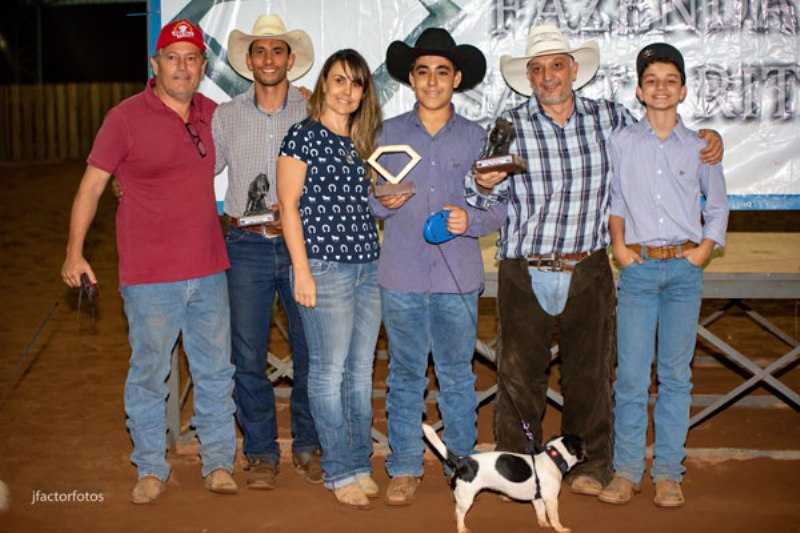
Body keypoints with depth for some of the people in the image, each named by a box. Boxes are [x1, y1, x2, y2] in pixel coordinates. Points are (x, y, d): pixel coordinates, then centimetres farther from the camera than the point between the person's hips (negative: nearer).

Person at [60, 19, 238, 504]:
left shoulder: (213, 115, 7)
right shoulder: (126, 118, -6)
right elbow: (92, 184, -2)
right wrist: (75, 253, -5)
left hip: (209, 269, 4)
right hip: (150, 276, -4)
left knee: (216, 371, 10)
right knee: (149, 373, 5)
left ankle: (219, 462, 24)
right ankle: (151, 470, 20)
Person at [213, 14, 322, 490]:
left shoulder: (313, 112, 4)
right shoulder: (226, 116, 8)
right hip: (247, 246, 1)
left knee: (312, 352, 3)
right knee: (248, 356, 2)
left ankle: (309, 447, 21)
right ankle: (262, 453, 17)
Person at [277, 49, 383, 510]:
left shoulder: (361, 141, 15)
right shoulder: (303, 136, -4)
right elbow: (289, 207, -7)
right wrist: (301, 271, -11)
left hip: (369, 265, 6)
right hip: (325, 266, -6)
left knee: (362, 369, 10)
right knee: (330, 370, -1)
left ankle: (361, 463, 21)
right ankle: (340, 471, 10)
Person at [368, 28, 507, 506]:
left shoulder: (476, 137, 7)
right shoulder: (388, 133, 7)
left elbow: (499, 206, 6)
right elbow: (367, 197, 10)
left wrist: (471, 220, -14)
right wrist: (384, 202, -12)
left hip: (459, 277, 0)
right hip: (402, 276, 0)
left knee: (458, 375, 8)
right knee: (405, 376, 7)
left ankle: (463, 464, 23)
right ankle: (405, 468, 19)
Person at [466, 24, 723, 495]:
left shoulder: (609, 117, 4)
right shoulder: (510, 126, 0)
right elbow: (488, 199, 3)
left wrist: (704, 137, 6)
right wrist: (483, 183, -20)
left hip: (588, 273, 1)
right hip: (524, 274, -1)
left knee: (590, 372, 10)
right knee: (520, 373, 4)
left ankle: (592, 463, 28)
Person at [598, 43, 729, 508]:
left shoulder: (700, 146, 8)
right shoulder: (621, 143, 7)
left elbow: (718, 205, 16)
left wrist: (705, 248, 3)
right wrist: (618, 240, 3)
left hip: (684, 269, 1)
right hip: (638, 267, 0)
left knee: (676, 374, 4)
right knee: (631, 374, -2)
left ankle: (668, 472, 12)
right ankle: (627, 469, 8)